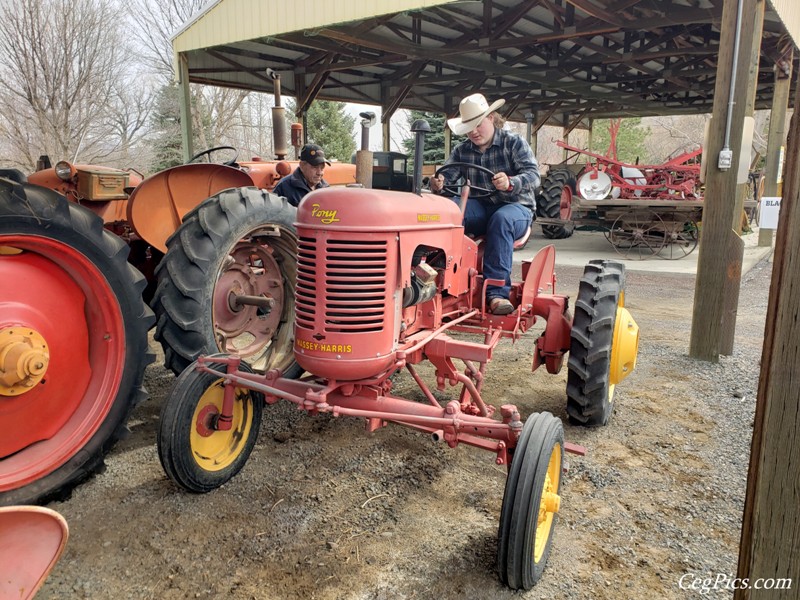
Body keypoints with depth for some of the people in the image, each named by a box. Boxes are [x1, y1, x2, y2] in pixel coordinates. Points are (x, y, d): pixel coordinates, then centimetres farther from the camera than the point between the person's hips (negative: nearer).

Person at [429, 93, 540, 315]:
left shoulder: (514, 143, -2)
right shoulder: (461, 151, 9)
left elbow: (533, 174, -15)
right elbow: (447, 176, -2)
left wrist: (510, 183, -38)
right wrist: (439, 185, -28)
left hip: (515, 207, -3)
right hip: (481, 208, 3)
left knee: (501, 219, -40)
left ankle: (497, 292, -44)